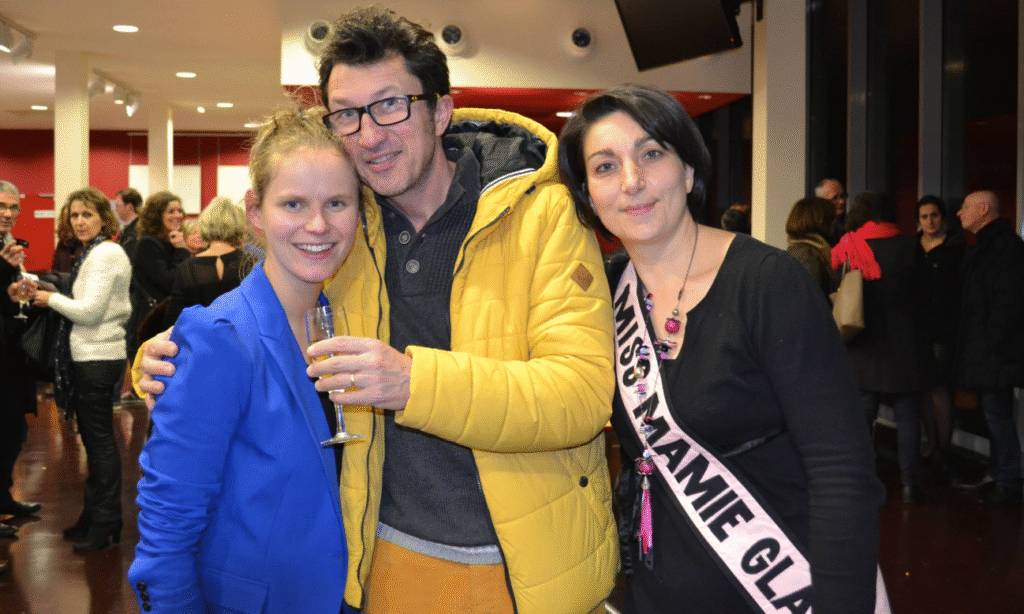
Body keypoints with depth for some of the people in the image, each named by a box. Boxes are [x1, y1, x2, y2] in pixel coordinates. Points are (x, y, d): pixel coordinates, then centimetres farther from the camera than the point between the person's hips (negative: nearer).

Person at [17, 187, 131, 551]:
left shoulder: (105, 254, -15)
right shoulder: (95, 253, 16)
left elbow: (89, 311, -19)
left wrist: (50, 299, -6)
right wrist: (54, 296, 7)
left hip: (98, 358, -10)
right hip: (92, 355, 10)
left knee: (99, 439, -3)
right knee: (94, 438, 15)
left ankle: (106, 525, 6)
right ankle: (94, 517, 25)